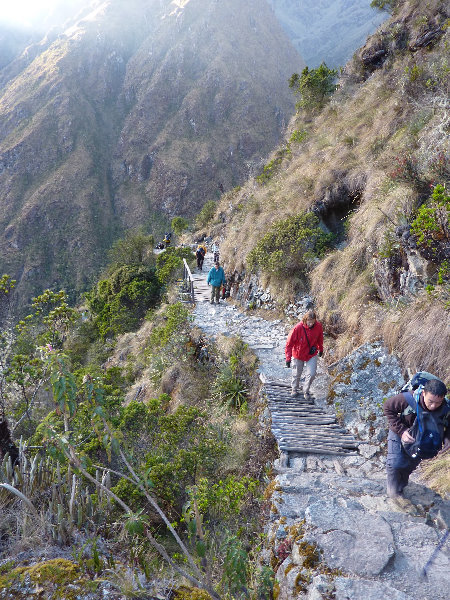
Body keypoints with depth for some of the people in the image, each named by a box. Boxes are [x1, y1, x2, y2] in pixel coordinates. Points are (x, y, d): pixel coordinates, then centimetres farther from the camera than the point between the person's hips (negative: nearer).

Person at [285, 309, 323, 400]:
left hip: (312, 354, 2)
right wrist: (288, 357, -22)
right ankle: (294, 389, 43)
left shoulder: (318, 326, -17)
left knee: (311, 374, -5)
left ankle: (306, 391, 22)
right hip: (298, 355, -2)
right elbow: (289, 343, -19)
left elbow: (320, 339, 6)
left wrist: (321, 349, 20)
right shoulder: (298, 328, -28)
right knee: (297, 374, 15)